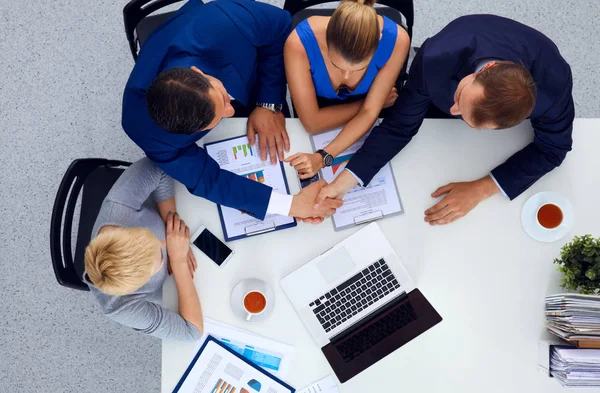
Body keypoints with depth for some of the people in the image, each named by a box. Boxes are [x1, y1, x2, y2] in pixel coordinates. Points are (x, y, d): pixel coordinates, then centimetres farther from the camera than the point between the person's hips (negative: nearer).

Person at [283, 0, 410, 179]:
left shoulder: (396, 39, -34)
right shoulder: (299, 42, -38)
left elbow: (369, 112, -27)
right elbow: (312, 122, -30)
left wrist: (324, 156, -39)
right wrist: (367, 103, -21)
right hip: (321, 105, -1)